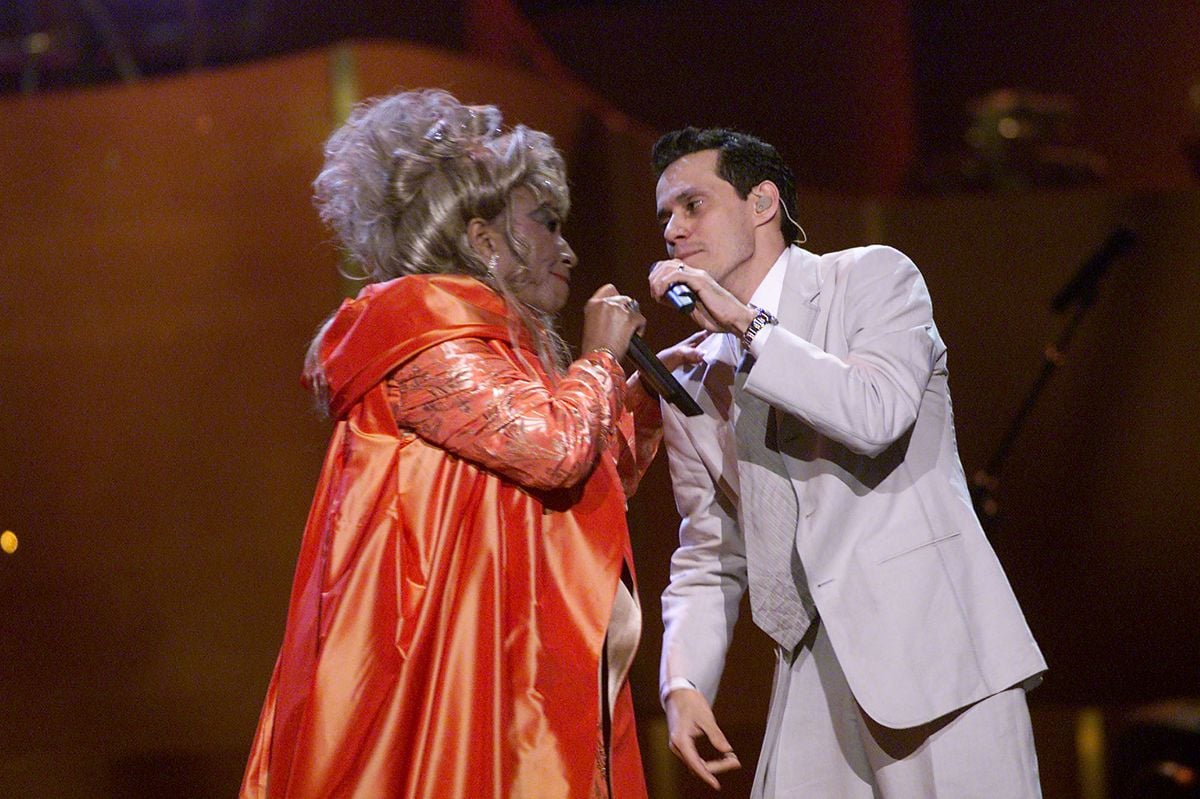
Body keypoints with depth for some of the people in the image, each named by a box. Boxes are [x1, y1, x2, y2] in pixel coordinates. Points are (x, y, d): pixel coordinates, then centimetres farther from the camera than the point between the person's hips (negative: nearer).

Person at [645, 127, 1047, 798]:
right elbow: (709, 556, 17)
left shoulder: (872, 277, 3)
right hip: (816, 679, 5)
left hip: (934, 646, -5)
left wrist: (748, 324, -12)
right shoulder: (693, 383, 16)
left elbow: (878, 414, -16)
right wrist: (683, 684, 1)